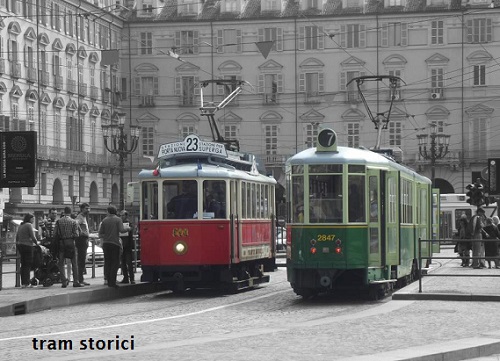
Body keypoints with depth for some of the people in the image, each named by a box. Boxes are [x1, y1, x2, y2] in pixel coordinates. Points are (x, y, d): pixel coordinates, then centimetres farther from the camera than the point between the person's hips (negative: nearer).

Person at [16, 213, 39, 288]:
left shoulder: (20, 226, 15)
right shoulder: (29, 225, -9)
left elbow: (17, 237, 17)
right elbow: (33, 237, -13)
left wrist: (17, 244, 23)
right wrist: (36, 243, 2)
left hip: (20, 245, 8)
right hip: (27, 246, -8)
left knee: (23, 264, 10)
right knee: (28, 265, -5)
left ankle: (23, 282, 10)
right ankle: (26, 283, -8)